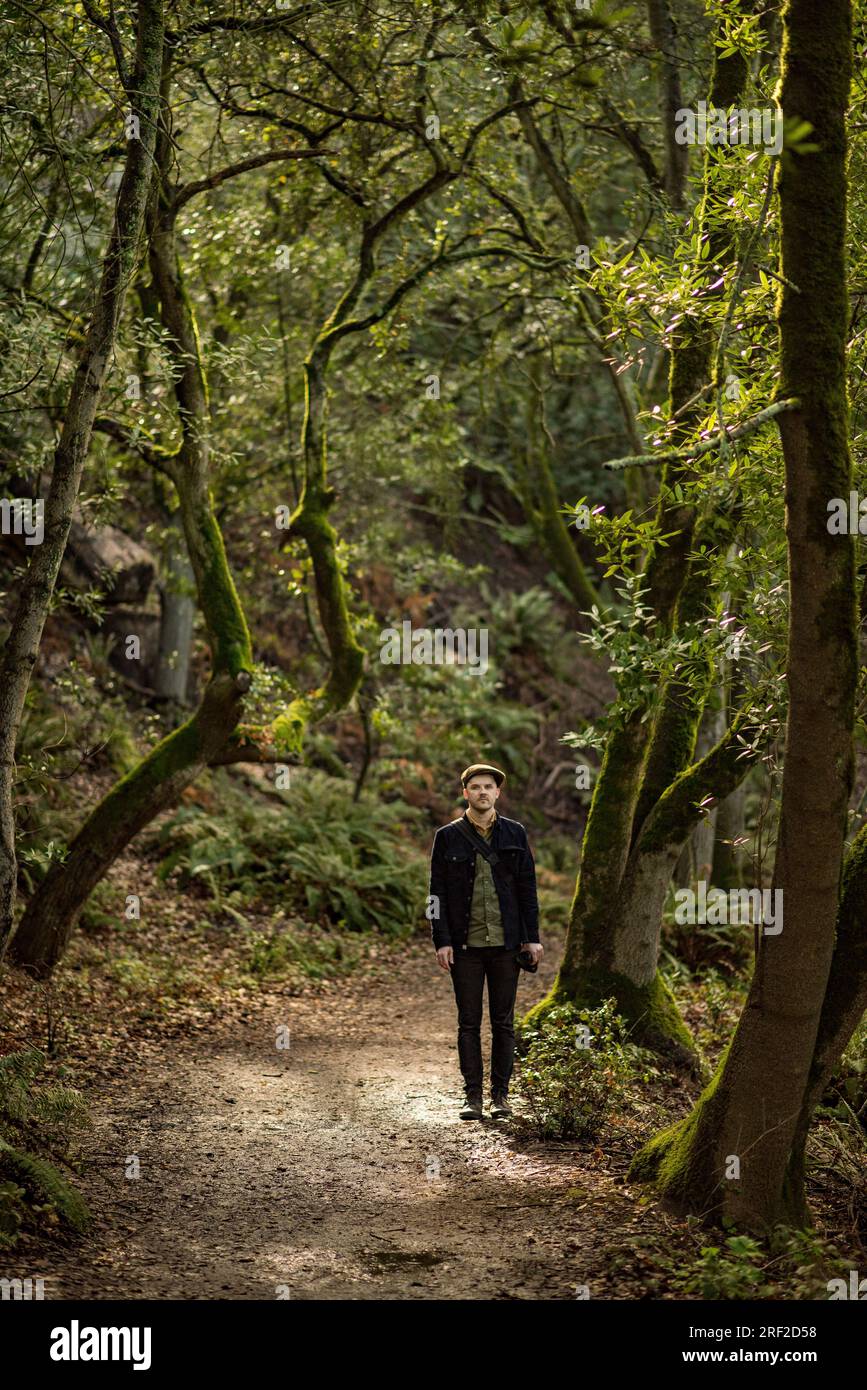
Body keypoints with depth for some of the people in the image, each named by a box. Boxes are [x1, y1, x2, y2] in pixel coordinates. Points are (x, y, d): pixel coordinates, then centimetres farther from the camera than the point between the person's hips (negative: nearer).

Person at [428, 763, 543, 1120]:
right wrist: (441, 941, -6)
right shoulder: (448, 837, 2)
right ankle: (473, 1097, 7)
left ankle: (501, 1095, 13)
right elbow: (437, 893, 1)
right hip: (465, 944, -1)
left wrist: (532, 938, 1)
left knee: (503, 1022, 6)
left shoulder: (514, 834, 6)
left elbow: (527, 888, 7)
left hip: (505, 943, 1)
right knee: (469, 1023, 2)